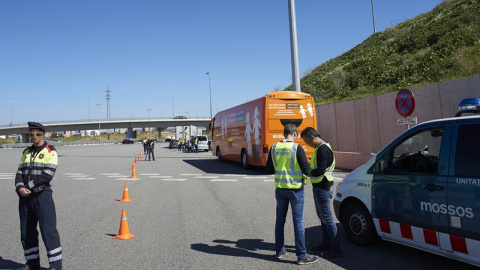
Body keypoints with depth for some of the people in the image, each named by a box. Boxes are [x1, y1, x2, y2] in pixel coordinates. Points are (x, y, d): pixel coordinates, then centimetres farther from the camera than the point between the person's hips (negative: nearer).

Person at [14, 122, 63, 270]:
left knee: (48, 230, -7)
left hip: (42, 195, -7)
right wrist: (20, 187, -11)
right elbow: (20, 172, 8)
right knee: (26, 231, 13)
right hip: (25, 196, 7)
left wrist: (29, 186, -16)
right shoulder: (26, 152, 17)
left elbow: (47, 174, -14)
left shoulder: (50, 151, -4)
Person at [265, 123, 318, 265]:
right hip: (295, 189, -4)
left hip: (280, 188, 5)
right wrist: (308, 171, 8)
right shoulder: (297, 148, -14)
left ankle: (279, 250, 27)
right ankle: (302, 256, 11)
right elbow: (306, 170, -14)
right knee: (298, 222, 4)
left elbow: (268, 170, 5)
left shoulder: (274, 148, 0)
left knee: (280, 220, 16)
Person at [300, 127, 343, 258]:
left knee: (327, 218, -5)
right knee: (322, 216, 20)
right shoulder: (319, 148, 12)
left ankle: (336, 250, 3)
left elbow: (320, 171, -26)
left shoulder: (323, 149, -21)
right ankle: (326, 243, 34)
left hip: (323, 188, -11)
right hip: (319, 187, 11)